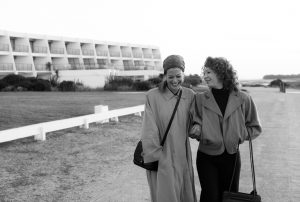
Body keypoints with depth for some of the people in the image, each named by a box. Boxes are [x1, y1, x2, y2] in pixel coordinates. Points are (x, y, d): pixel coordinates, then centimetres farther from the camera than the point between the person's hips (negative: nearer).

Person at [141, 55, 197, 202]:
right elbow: (149, 131, -9)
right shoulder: (152, 96, -10)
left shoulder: (190, 96, 2)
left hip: (183, 157, 4)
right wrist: (153, 156, -10)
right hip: (162, 159, -4)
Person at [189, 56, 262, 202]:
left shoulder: (242, 99, -4)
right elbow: (192, 129, 2)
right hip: (206, 157, -1)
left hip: (231, 157, 1)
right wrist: (196, 130, -18)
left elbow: (255, 128, 7)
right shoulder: (200, 99, -3)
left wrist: (238, 134, -5)